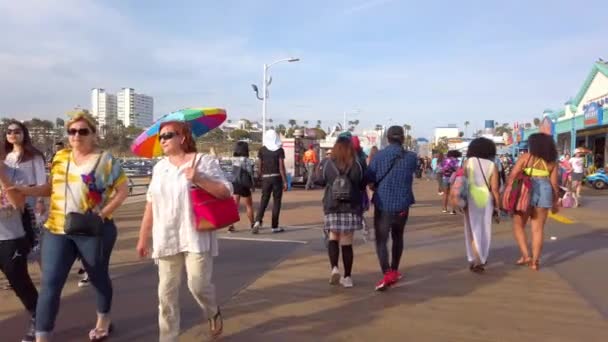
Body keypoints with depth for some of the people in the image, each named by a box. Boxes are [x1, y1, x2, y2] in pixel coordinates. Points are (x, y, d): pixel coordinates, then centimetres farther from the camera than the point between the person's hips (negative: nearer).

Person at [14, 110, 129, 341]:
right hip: (57, 230, 4)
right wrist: (22, 190, 2)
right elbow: (52, 188, 16)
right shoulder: (60, 157, 9)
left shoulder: (105, 160, -6)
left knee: (98, 277, 14)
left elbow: (123, 191, -7)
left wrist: (102, 214, -14)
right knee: (50, 283, 0)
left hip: (93, 231, -3)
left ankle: (104, 322, 36)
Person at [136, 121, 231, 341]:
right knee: (166, 293, 6)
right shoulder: (159, 168, 12)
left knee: (198, 285, -7)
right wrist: (143, 238, 15)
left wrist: (198, 179, -20)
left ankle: (213, 313, 27)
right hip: (166, 239, 5)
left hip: (196, 236, -4)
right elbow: (150, 206, 16)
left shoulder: (204, 161, -3)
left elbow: (226, 192, -8)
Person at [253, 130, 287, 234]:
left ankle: (258, 221, -13)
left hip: (266, 178, 2)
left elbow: (260, 166, 5)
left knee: (264, 200, 9)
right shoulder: (279, 150, -5)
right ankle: (275, 226, 11)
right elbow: (281, 167, -10)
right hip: (277, 177, -2)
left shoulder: (262, 150, 3)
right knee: (276, 201, 7)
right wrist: (285, 181, -7)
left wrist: (261, 177, 17)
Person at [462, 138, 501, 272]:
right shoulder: (492, 165, 0)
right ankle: (482, 259, 22)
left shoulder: (468, 161, -1)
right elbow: (495, 188, -3)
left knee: (473, 229, 8)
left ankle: (475, 260, 5)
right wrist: (497, 206, 3)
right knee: (484, 229, 14)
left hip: (471, 198, -1)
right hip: (486, 199, 1)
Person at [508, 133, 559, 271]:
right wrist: (555, 202, 14)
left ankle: (525, 255, 2)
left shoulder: (526, 157, 1)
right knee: (538, 229, 8)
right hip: (545, 193, 3)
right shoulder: (552, 162, 8)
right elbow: (554, 184, 6)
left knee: (518, 225, 11)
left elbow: (512, 176, -6)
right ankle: (535, 261, 11)